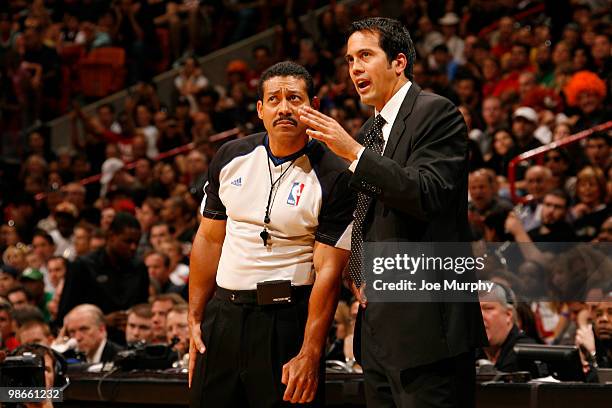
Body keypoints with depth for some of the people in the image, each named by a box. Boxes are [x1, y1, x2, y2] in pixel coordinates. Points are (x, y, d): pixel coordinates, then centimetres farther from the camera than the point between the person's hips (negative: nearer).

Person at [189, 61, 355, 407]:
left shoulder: (334, 177, -9)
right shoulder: (231, 158, 6)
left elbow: (328, 271, -13)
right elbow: (210, 239, 12)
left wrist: (310, 355, -18)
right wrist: (195, 319, 6)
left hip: (287, 318, -5)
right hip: (223, 312, 5)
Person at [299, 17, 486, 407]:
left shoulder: (437, 113, -8)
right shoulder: (369, 132, 17)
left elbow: (428, 196, -21)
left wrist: (354, 152, -22)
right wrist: (358, 274, 11)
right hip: (379, 324, 9)